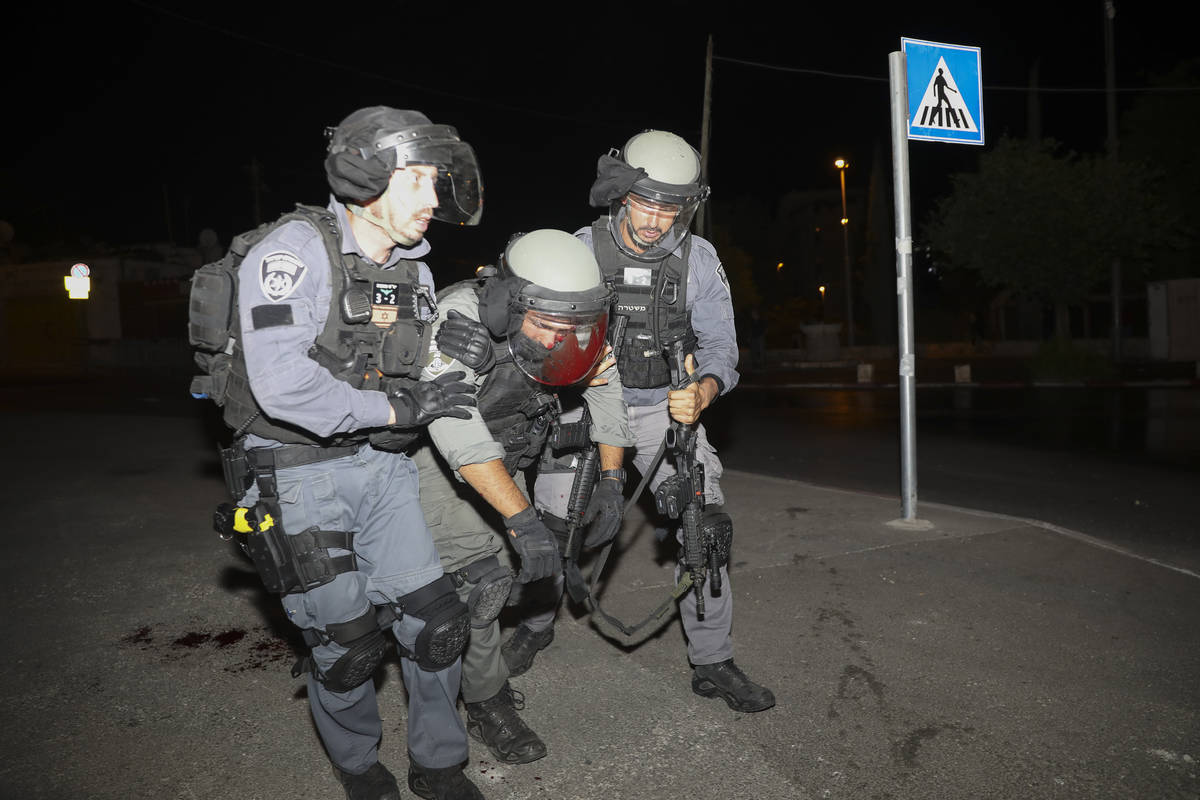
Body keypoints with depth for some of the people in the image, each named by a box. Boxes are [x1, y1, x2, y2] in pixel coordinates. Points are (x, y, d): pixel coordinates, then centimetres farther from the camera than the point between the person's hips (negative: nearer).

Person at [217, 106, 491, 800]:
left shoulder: (414, 274, 8)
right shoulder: (297, 249, -17)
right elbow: (283, 384, -29)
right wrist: (397, 409, -21)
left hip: (382, 466, 6)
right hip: (301, 474, -6)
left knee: (435, 621, 5)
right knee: (347, 640, 3)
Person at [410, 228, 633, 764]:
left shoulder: (565, 326, -18)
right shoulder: (459, 321, -37)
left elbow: (605, 388, -3)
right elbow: (458, 432, -47)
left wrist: (611, 483, -8)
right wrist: (523, 519, -52)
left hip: (501, 452, 5)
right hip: (429, 447, -5)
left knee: (500, 574, 4)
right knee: (481, 574, -13)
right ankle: (487, 705, 7)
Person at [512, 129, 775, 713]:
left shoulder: (698, 259, -9)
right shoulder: (581, 250, -11)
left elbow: (720, 345, -8)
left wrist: (700, 393, -29)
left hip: (666, 405, 1)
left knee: (706, 523, -11)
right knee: (553, 524, -2)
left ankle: (712, 662, 5)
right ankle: (537, 623, 29)